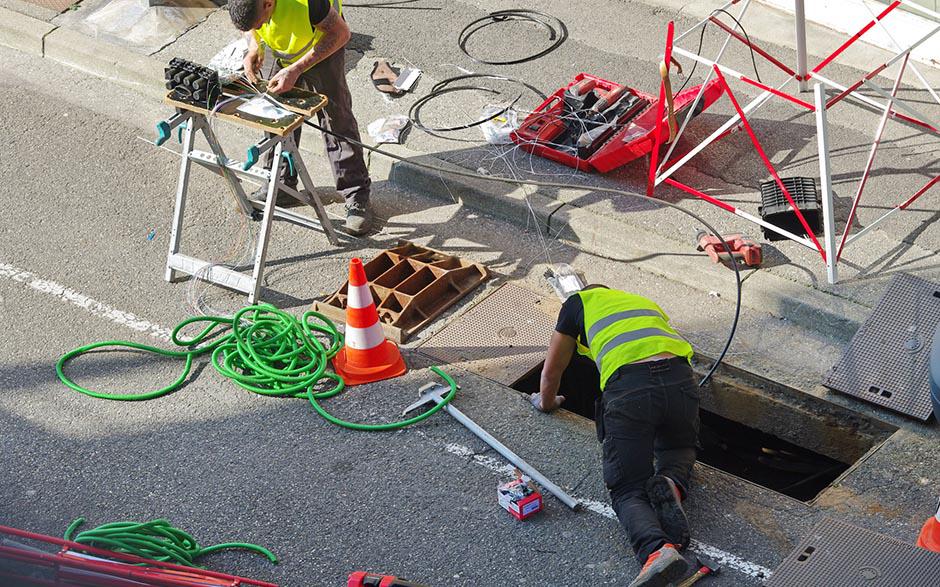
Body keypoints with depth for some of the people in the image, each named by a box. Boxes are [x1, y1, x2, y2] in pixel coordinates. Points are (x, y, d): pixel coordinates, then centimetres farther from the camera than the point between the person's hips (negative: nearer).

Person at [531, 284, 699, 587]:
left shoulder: (579, 302, 26)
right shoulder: (644, 301, 38)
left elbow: (551, 372, 32)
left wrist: (547, 401, 52)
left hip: (628, 387, -3)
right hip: (680, 378, 4)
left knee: (628, 490, 4)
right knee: (679, 448, 31)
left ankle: (657, 550, -27)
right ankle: (671, 485, -5)